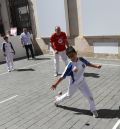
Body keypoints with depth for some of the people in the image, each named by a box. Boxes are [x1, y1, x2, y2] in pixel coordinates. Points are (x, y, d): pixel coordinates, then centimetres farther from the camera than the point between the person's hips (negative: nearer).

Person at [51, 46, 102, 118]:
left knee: (90, 96, 0)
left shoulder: (82, 59, -16)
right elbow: (63, 76, -22)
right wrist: (55, 84, -22)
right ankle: (58, 99, 52)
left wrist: (96, 66, -3)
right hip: (74, 84, -3)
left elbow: (88, 64, 6)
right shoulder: (70, 66, -28)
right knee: (68, 95, 22)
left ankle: (93, 110, 24)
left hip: (82, 81, 3)